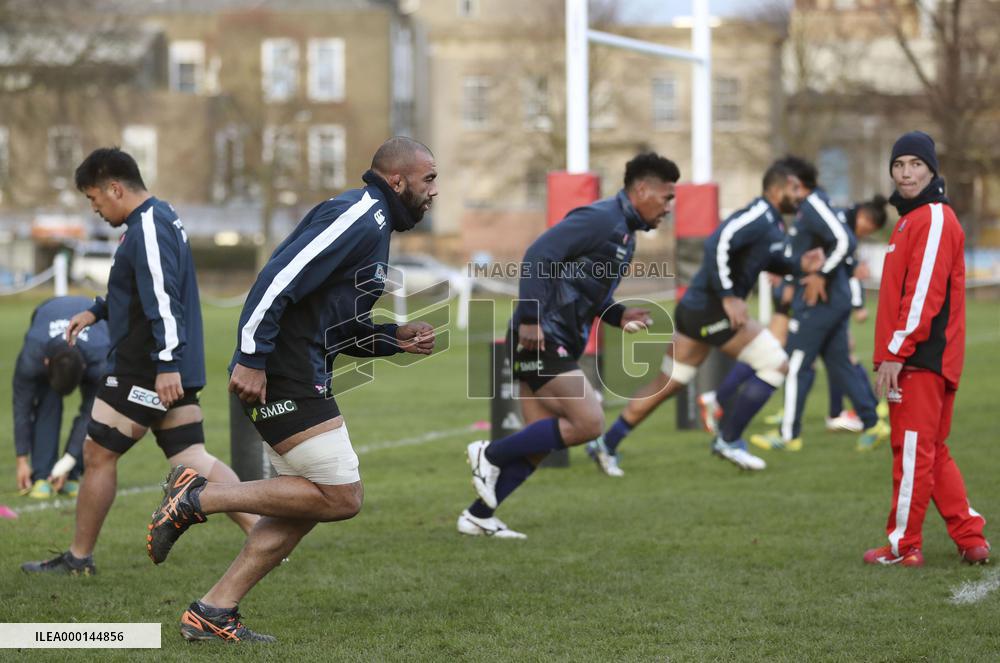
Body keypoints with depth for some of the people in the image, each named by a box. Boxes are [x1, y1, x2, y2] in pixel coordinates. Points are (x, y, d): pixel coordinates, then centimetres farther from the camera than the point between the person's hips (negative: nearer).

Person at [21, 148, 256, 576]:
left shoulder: (147, 227, -16)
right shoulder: (162, 219, 17)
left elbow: (163, 298, -25)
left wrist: (166, 362, -30)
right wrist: (96, 312, 25)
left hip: (145, 370, -10)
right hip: (173, 371, 10)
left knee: (98, 453, 2)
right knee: (191, 460, 5)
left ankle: (79, 557, 12)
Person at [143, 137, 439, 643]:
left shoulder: (372, 223, 22)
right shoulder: (359, 215, -11)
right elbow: (279, 278, -22)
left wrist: (394, 339, 12)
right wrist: (251, 360, -25)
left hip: (300, 380, 11)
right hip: (283, 378, -11)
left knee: (304, 505, 11)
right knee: (342, 497, -10)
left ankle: (212, 613, 12)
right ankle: (199, 497, -6)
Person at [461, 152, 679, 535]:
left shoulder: (625, 233, 18)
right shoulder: (601, 218, -13)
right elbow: (539, 255, -21)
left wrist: (618, 315, 7)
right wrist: (530, 320, -25)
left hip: (559, 344, 10)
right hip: (540, 339, -10)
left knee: (539, 443, 9)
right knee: (588, 423, -15)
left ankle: (478, 516, 17)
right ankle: (491, 454, -4)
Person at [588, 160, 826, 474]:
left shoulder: (772, 223, 15)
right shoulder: (758, 218, -16)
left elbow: (768, 260, 30)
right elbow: (718, 243, -29)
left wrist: (799, 265, 12)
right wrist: (729, 296, -28)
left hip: (694, 307, 10)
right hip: (711, 310, -10)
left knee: (667, 384, 15)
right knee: (776, 365, -6)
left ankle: (607, 444, 19)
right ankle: (728, 440, 0)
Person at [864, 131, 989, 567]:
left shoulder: (935, 219, -11)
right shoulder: (911, 219, 20)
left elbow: (924, 294, -19)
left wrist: (895, 353, -21)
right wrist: (891, 353, 17)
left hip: (923, 357, -10)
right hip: (918, 360, 10)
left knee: (913, 449, -6)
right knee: (932, 453, 13)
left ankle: (904, 546, -2)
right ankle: (971, 540, 16)